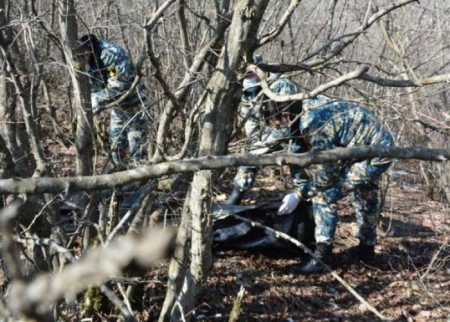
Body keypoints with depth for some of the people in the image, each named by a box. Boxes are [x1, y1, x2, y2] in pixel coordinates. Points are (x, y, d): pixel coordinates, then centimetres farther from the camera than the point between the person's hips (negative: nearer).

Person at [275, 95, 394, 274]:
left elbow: (327, 172, -20)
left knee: (325, 194, -11)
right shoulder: (312, 106, 3)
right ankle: (367, 247, 45)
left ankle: (320, 257, -6)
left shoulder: (313, 123, -25)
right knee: (366, 198, 27)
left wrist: (298, 194, -12)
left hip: (373, 154, -10)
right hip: (381, 145, 10)